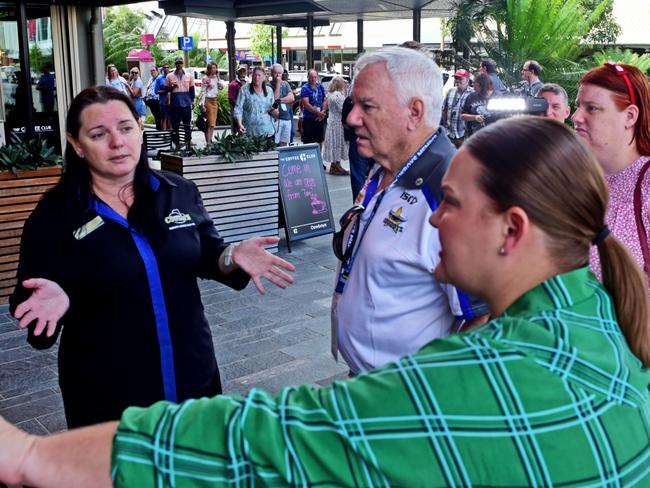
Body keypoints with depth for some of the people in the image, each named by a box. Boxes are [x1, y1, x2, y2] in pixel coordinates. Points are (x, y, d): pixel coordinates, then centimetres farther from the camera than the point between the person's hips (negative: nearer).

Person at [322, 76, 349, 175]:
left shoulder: (330, 94, 12)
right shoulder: (338, 95, -19)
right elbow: (342, 109, -21)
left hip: (332, 121, 9)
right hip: (338, 122, -9)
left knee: (334, 144, 12)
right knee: (338, 143, -4)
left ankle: (333, 165, 17)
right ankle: (337, 166, 0)